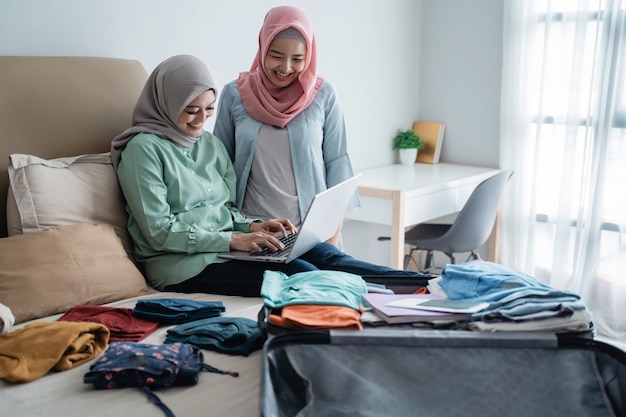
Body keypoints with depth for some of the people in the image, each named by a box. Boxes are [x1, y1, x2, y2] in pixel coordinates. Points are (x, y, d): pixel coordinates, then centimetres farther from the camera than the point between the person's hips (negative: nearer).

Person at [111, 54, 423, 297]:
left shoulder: (211, 144, 16)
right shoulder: (143, 148, -6)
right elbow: (160, 231, -12)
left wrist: (251, 226, -4)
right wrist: (232, 240, -19)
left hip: (225, 245, 7)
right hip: (178, 261, -7)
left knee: (324, 254, -20)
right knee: (298, 272, -28)